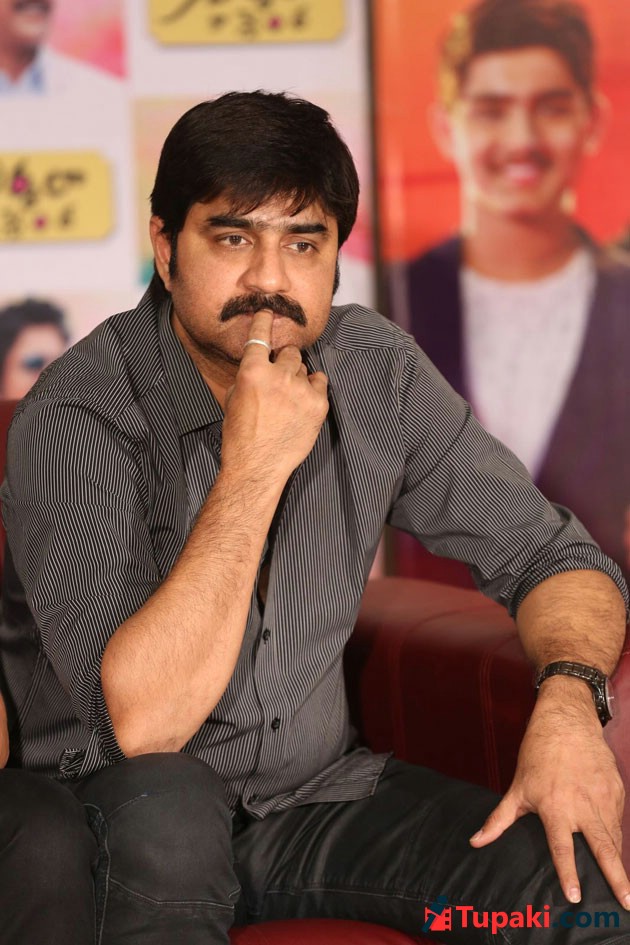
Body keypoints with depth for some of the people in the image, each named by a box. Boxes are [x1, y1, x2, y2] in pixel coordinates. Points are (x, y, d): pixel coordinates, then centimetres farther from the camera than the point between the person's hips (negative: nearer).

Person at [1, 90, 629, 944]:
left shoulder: (374, 370, -3)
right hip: (125, 812, -4)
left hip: (315, 788, 4)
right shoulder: (77, 422, -19)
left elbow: (549, 553, 4)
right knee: (165, 803, -39)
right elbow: (140, 722, -29)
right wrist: (254, 465, -30)